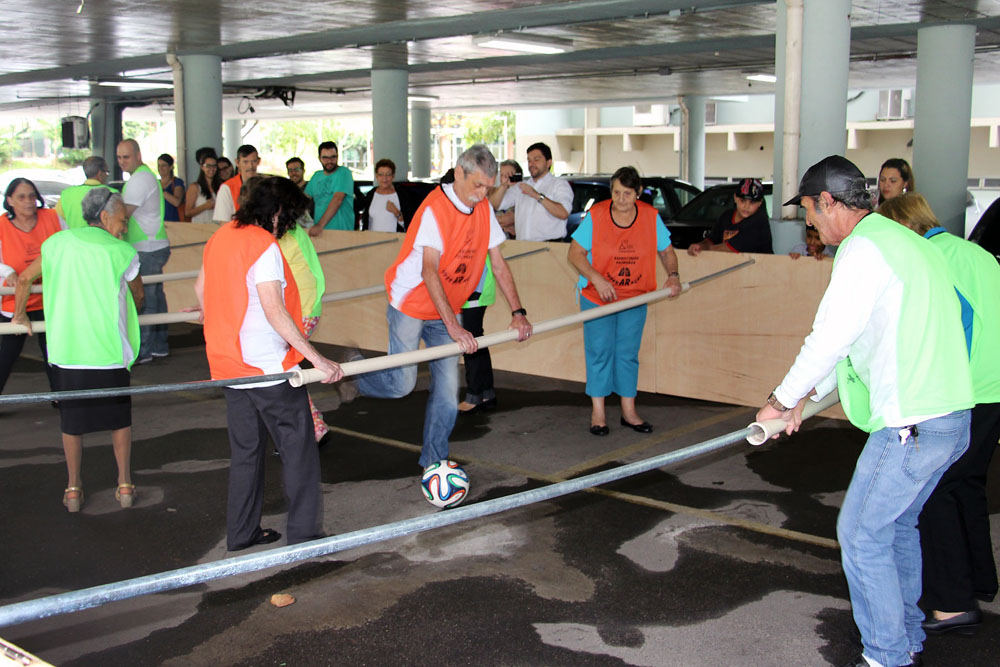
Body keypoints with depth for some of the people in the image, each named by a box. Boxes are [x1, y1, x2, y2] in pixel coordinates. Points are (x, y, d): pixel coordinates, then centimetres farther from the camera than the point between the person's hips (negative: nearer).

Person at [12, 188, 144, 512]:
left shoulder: (58, 241, 6)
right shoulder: (122, 251, -4)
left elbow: (24, 279, 14)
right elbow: (138, 296, 10)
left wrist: (19, 316, 29)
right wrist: (129, 315, 32)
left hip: (64, 348, 3)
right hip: (109, 349, -2)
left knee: (71, 419, 14)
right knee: (119, 417, 13)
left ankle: (73, 488, 22)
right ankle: (125, 485, 19)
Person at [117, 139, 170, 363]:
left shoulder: (139, 179, -15)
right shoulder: (148, 175, 18)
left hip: (147, 249, -11)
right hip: (156, 246, 11)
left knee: (143, 299, -7)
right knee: (156, 296, 14)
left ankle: (143, 350, -3)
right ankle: (159, 345, 20)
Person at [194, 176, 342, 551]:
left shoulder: (220, 237, 9)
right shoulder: (265, 246, -17)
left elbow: (201, 288, 24)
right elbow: (275, 312, -24)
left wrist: (214, 320, 43)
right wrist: (317, 358, -24)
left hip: (228, 365, 9)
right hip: (269, 367, -8)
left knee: (246, 450, 18)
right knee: (298, 450, 2)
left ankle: (241, 532, 25)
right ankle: (303, 535, 5)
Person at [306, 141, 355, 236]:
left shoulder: (344, 172, -4)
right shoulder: (316, 176, 17)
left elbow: (337, 199, -15)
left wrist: (320, 225, -22)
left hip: (342, 231, -5)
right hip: (318, 231, 5)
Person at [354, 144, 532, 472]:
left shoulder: (483, 209, -2)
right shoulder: (435, 208, -23)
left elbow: (499, 263, 3)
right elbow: (430, 272, -31)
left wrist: (517, 312, -5)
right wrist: (454, 326, -39)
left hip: (446, 310, 6)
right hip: (410, 304, -6)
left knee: (448, 389, 1)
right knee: (402, 383, -5)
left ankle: (433, 461, 14)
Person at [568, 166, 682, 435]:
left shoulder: (651, 217, -5)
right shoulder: (595, 215, -12)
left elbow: (666, 251, 7)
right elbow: (575, 253, -9)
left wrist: (673, 275, -11)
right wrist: (596, 278, -23)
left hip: (635, 297, 2)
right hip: (597, 296, -2)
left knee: (628, 353, 7)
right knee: (600, 351, -2)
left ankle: (628, 411, 16)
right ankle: (598, 411, 8)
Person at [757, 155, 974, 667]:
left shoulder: (864, 249, -13)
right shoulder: (909, 242, 18)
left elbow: (830, 338, -15)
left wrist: (782, 400, 0)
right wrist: (806, 396, 22)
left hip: (910, 425, -10)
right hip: (951, 416, 10)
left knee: (862, 535, 0)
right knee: (897, 523, 23)